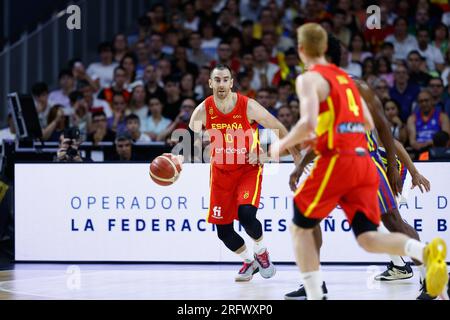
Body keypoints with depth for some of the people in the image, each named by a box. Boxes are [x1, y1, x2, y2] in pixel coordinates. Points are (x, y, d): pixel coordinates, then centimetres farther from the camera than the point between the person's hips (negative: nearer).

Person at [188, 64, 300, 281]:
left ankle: (261, 253, 5)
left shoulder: (248, 107, -17)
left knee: (246, 214, -26)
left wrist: (296, 155, 1)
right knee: (223, 230, 2)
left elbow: (278, 129, -6)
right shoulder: (203, 110, -12)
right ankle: (249, 262, 30)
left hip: (249, 168, -3)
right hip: (221, 171, 3)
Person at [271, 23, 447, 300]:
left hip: (337, 162, -6)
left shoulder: (310, 79, -2)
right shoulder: (344, 77, 22)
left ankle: (316, 296, 4)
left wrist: (281, 145, -1)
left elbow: (308, 123, -18)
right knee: (368, 237, 0)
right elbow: (369, 124, 24)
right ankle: (426, 252, -27)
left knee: (301, 227, 12)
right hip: (365, 161, 6)